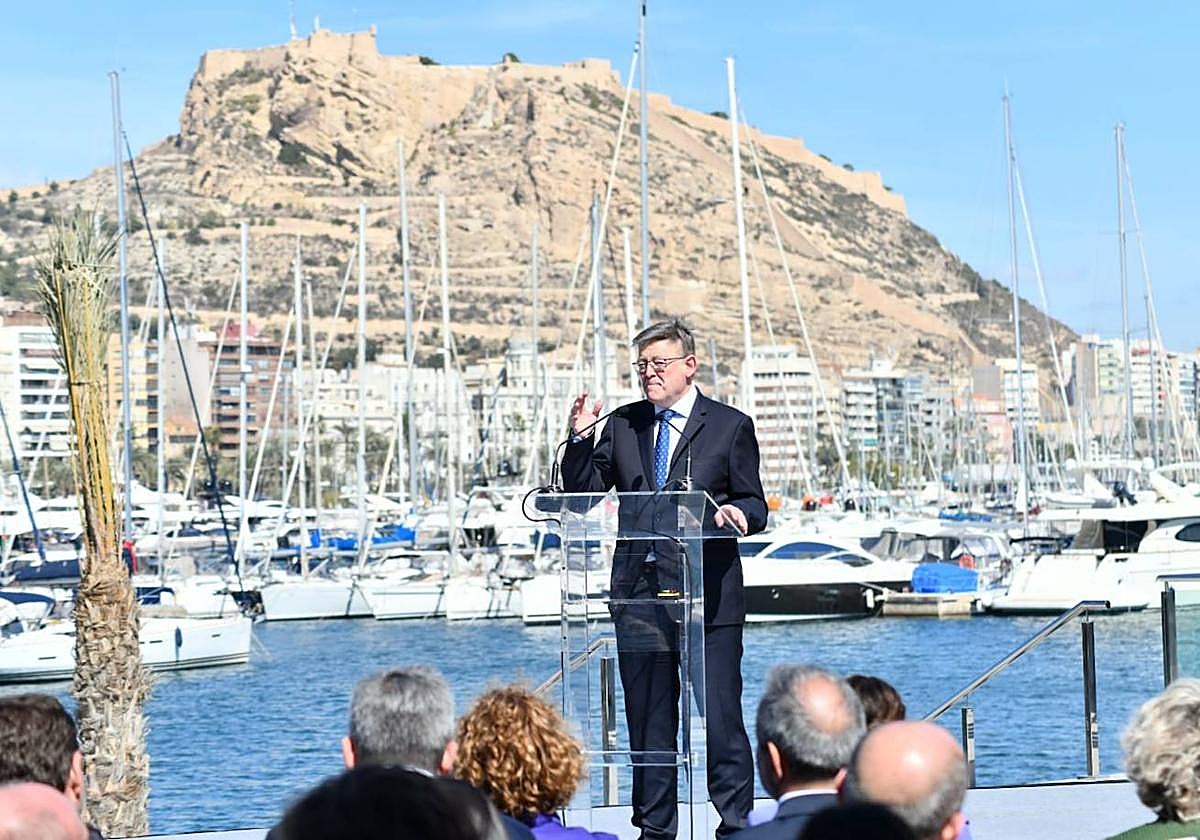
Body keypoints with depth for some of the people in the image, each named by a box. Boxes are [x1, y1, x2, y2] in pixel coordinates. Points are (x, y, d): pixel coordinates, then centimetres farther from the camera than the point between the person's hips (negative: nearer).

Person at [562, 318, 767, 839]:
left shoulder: (730, 426, 4)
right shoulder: (622, 425, 12)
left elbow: (754, 506, 4)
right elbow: (582, 493, 9)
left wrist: (738, 514, -19)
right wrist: (581, 439, -6)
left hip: (708, 595, -4)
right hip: (638, 593, 4)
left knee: (721, 716, -5)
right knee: (648, 719, 9)